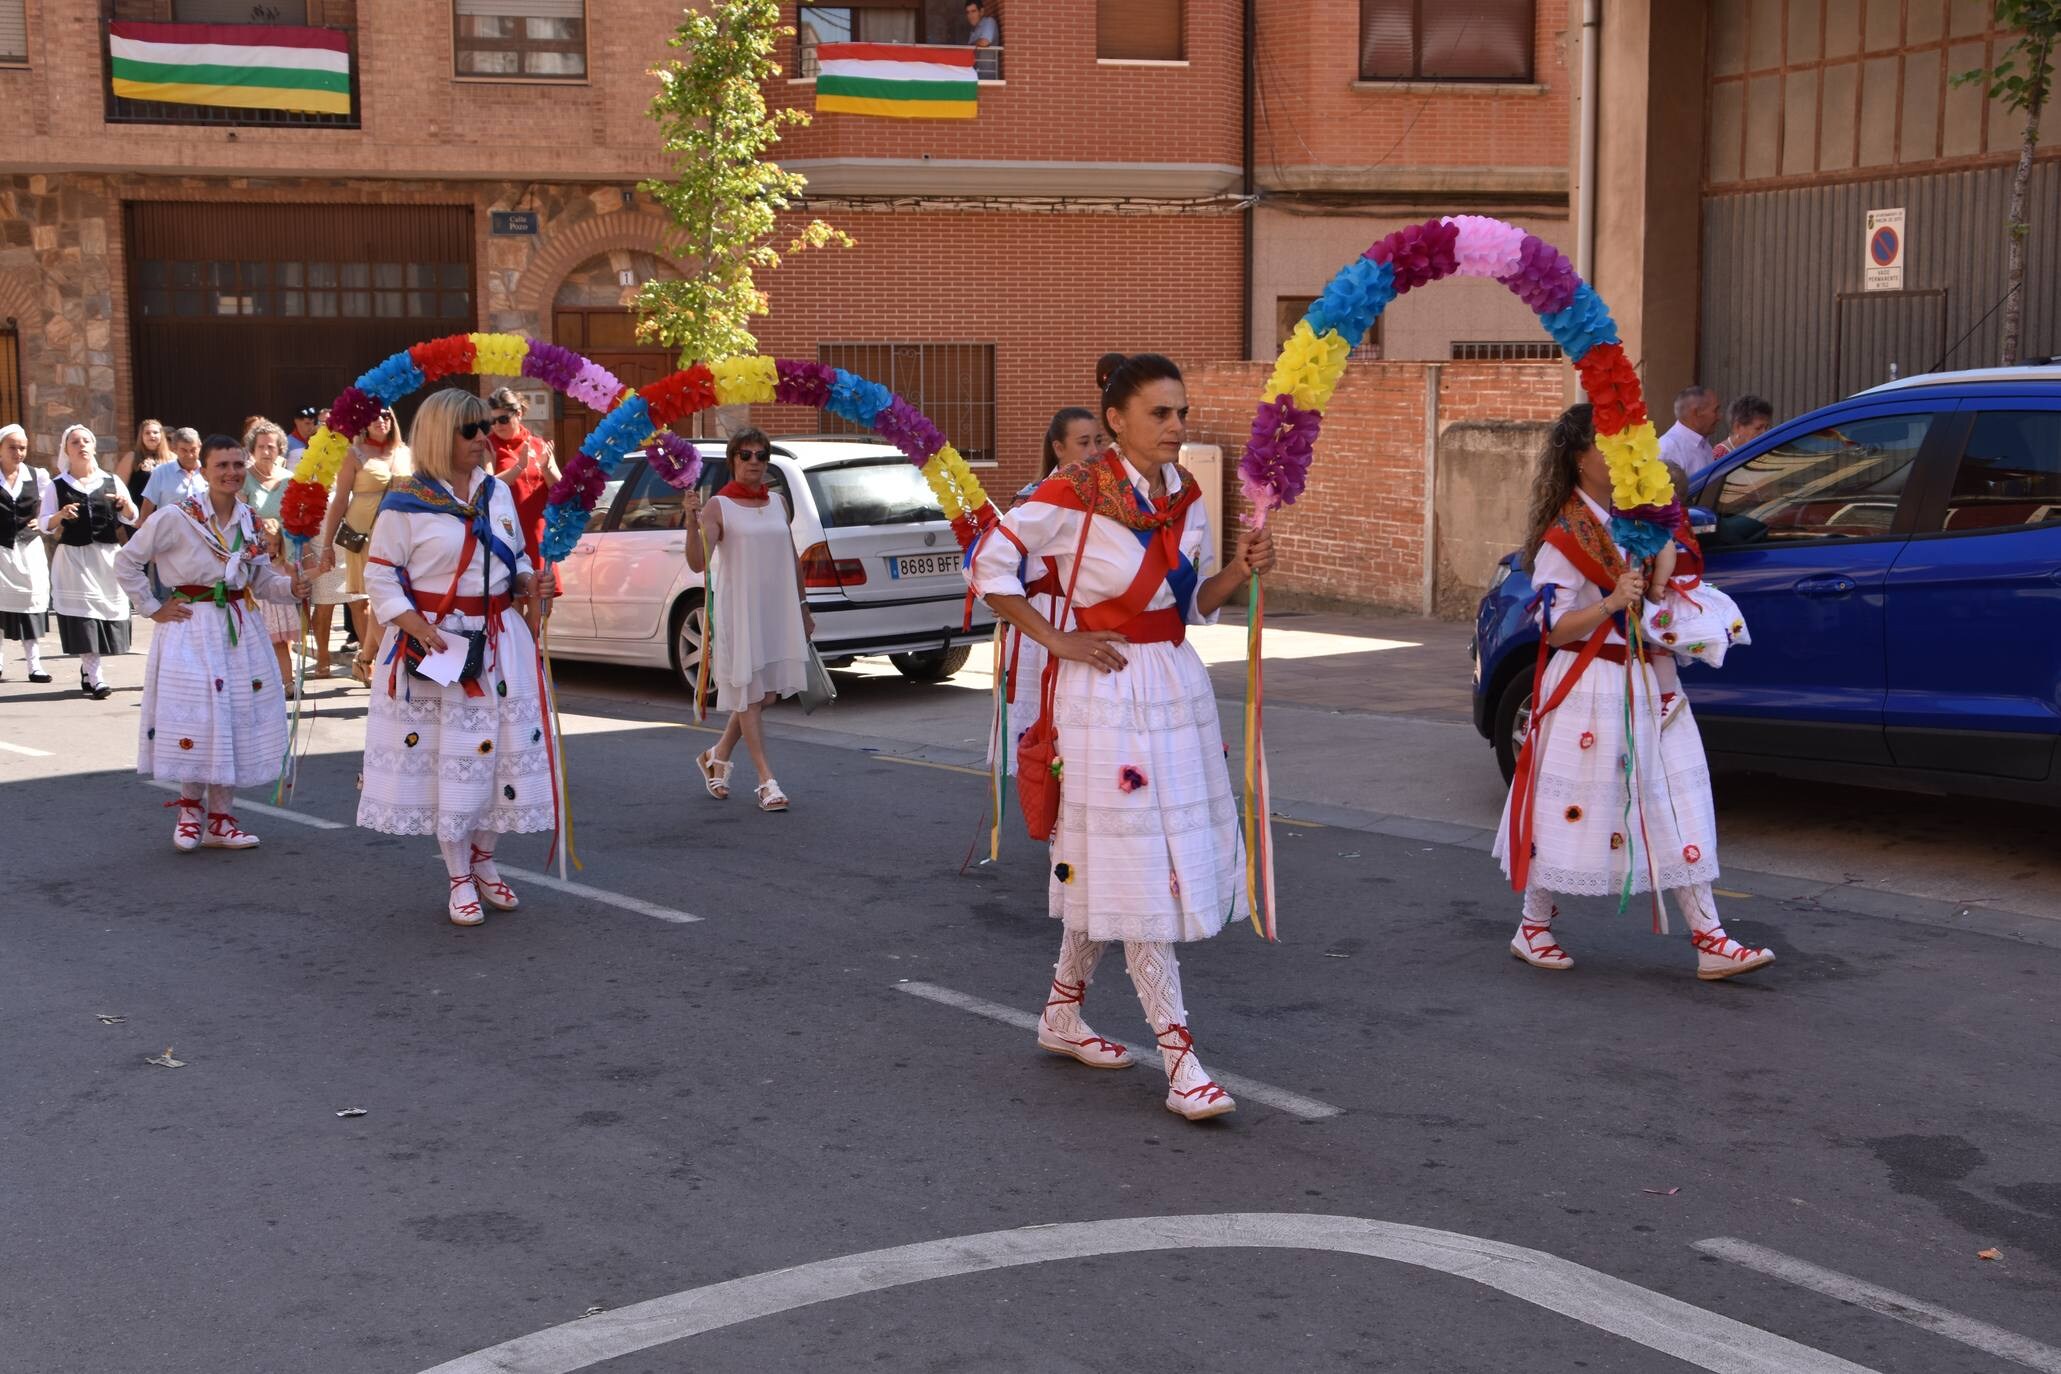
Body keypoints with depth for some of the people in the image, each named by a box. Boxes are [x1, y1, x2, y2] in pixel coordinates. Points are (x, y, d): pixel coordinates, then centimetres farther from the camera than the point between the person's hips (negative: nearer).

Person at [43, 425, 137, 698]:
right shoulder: (58, 486, 3)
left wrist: (126, 504, -15)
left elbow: (131, 519, 6)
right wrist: (60, 515, -19)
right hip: (73, 557, -2)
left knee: (107, 612, 5)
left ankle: (87, 668, 24)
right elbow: (45, 525, 1)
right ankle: (94, 678, -9)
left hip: (108, 556, 2)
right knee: (84, 616, -8)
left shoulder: (111, 481, 7)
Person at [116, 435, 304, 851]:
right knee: (196, 722, -7)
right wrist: (153, 608, -6)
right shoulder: (177, 518, -9)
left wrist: (291, 587, -6)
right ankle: (191, 809, 14)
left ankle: (220, 818, 16)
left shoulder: (250, 521, 7)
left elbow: (261, 581, 13)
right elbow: (126, 561, -4)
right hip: (190, 632, -5)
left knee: (237, 721, 5)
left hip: (239, 632, 5)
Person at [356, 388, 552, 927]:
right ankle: (459, 881, 13)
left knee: (504, 752, 6)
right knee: (445, 759, 0)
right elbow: (380, 574, -6)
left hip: (499, 643, 5)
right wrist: (416, 626, -19)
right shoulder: (406, 500, -7)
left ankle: (484, 862, 26)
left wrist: (526, 580, -1)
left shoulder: (498, 493, 10)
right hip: (433, 645, -5)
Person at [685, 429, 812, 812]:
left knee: (766, 694, 8)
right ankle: (767, 781, 0)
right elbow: (699, 562, -17)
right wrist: (692, 521, -32)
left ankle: (718, 756, 29)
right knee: (749, 693, -2)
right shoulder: (719, 506, -6)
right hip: (739, 611, -6)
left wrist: (803, 607, 20)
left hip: (778, 609, 6)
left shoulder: (778, 503, 11)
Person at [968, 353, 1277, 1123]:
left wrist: (1240, 570, -4)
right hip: (1109, 692, -7)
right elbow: (988, 565, -8)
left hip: (1179, 686, 7)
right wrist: (1056, 641, -10)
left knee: (1107, 874, 14)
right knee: (1138, 873, -6)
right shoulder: (1075, 495, -13)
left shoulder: (1185, 494, 8)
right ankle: (1180, 1062, -4)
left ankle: (1062, 1015, 31)